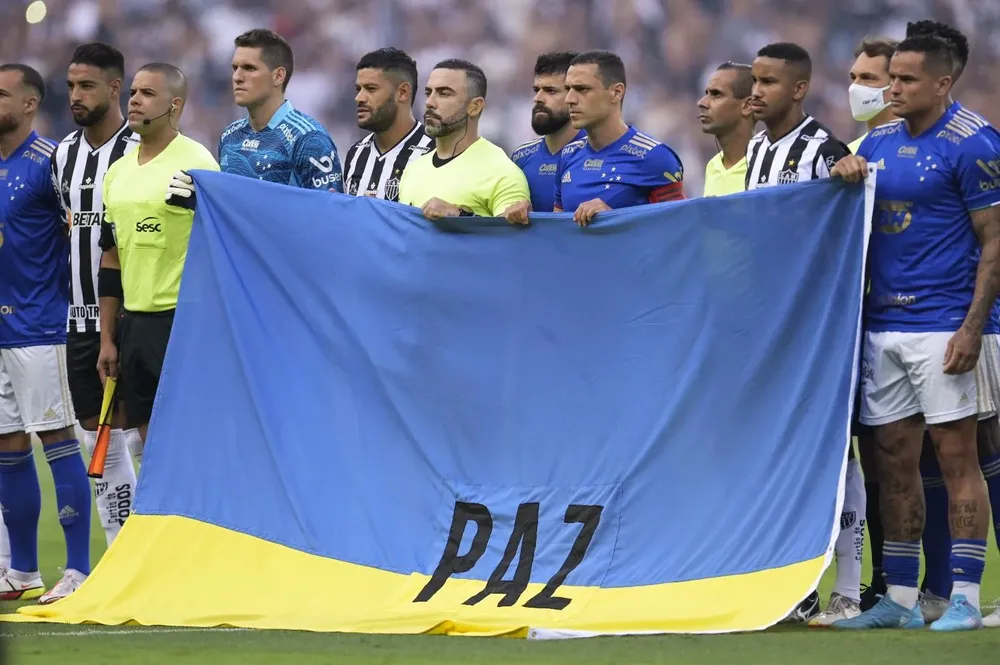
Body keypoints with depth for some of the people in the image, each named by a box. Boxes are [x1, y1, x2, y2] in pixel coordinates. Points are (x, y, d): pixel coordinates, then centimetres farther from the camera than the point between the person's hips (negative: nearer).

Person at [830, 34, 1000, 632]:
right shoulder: (878, 143, 13)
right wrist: (845, 178, -1)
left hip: (944, 327, -7)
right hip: (884, 324, 7)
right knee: (895, 460, 7)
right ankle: (901, 599, 12)